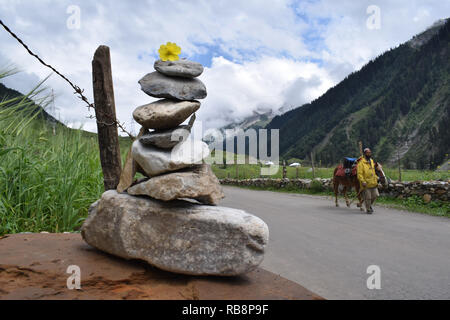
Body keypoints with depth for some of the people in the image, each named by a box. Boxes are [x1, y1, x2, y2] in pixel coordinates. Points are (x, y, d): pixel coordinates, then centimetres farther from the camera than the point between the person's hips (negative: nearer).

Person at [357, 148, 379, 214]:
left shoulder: (371, 161, 12)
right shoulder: (361, 162, -12)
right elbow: (359, 174, -17)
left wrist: (376, 177, 17)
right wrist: (362, 181, -26)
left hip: (373, 183, 7)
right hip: (366, 184, -7)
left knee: (375, 195, 11)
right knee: (367, 197, 1)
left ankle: (370, 204, 35)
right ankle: (368, 209, 18)